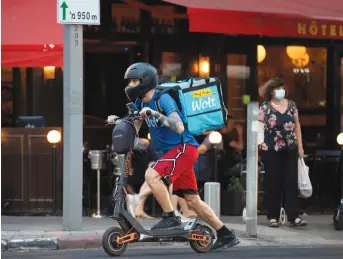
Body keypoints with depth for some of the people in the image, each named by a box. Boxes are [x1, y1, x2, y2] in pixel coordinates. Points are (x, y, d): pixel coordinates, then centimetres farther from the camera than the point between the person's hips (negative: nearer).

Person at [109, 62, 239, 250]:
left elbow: (179, 127, -28)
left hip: (184, 147, -9)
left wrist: (156, 114, -35)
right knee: (192, 200, 7)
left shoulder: (163, 99, -17)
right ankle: (226, 236, 13)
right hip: (172, 151, 9)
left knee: (152, 175, -27)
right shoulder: (141, 102, 8)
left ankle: (170, 217, -13)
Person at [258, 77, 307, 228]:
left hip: (290, 150, 3)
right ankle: (273, 216, 7)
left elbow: (297, 125, 13)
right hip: (271, 151, -3)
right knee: (273, 183, 2)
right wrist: (260, 142, -16)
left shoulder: (291, 105, 9)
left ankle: (293, 216, -2)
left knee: (291, 182, 0)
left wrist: (300, 146, 11)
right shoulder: (265, 108, -2)